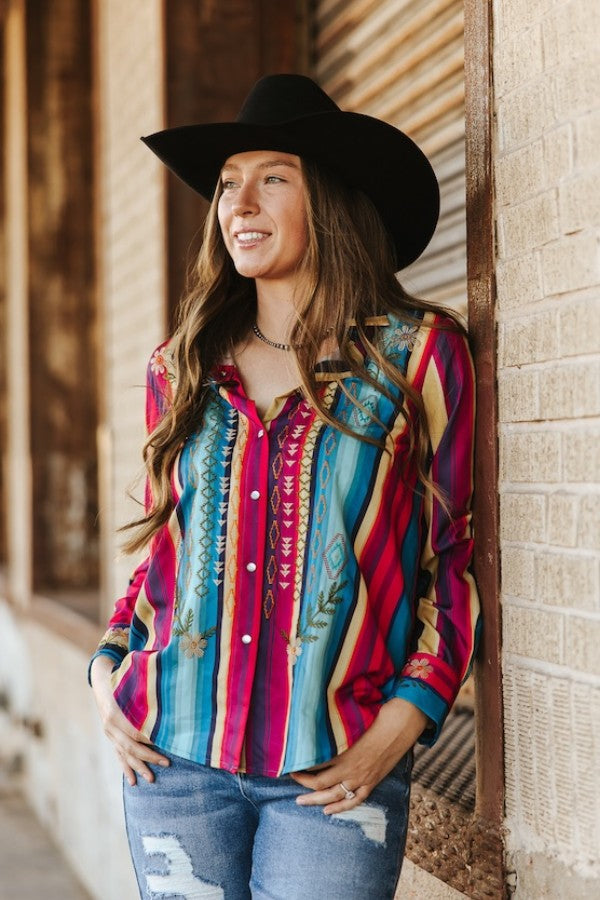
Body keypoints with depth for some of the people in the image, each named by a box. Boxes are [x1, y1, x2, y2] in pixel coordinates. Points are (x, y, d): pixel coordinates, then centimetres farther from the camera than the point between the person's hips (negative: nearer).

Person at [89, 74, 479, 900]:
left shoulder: (418, 353, 0)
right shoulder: (182, 368, 9)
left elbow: (457, 553, 1)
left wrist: (405, 718, -8)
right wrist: (108, 668, 5)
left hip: (333, 773, -3)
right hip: (176, 757, 3)